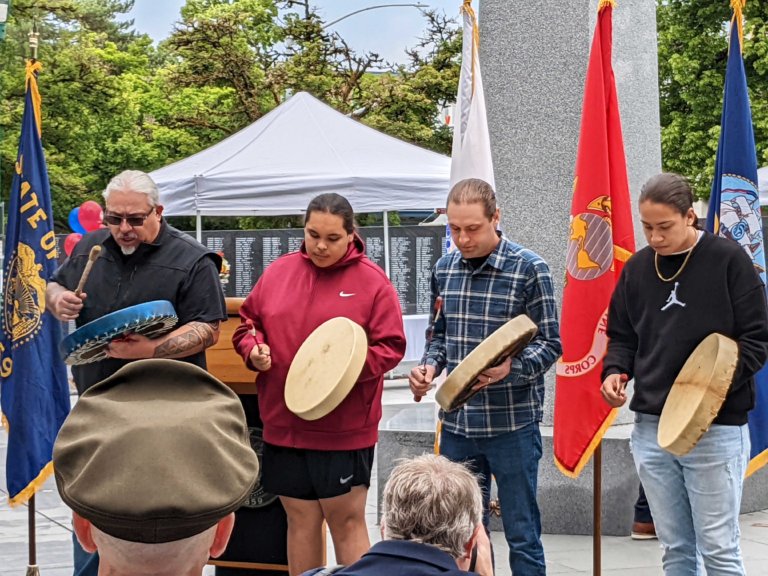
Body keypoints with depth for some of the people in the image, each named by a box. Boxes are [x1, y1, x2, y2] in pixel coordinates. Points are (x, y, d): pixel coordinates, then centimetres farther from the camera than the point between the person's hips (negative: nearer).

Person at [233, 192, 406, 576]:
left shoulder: (371, 281, -5)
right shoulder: (278, 272, 6)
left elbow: (390, 347, -6)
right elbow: (248, 323, 15)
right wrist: (254, 349, -6)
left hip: (346, 430, -4)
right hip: (284, 425, 4)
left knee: (347, 521, 4)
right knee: (300, 520, 13)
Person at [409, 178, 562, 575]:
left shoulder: (529, 269, -9)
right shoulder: (445, 268, 7)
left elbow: (549, 344, -8)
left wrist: (510, 368, -26)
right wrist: (429, 366, -1)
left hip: (512, 423, -5)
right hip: (457, 421, 5)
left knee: (522, 536, 4)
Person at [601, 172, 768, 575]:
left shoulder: (728, 260, -6)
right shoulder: (637, 267, 9)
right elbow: (622, 336, 19)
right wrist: (615, 371, -2)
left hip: (715, 429, -5)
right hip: (651, 428, 5)